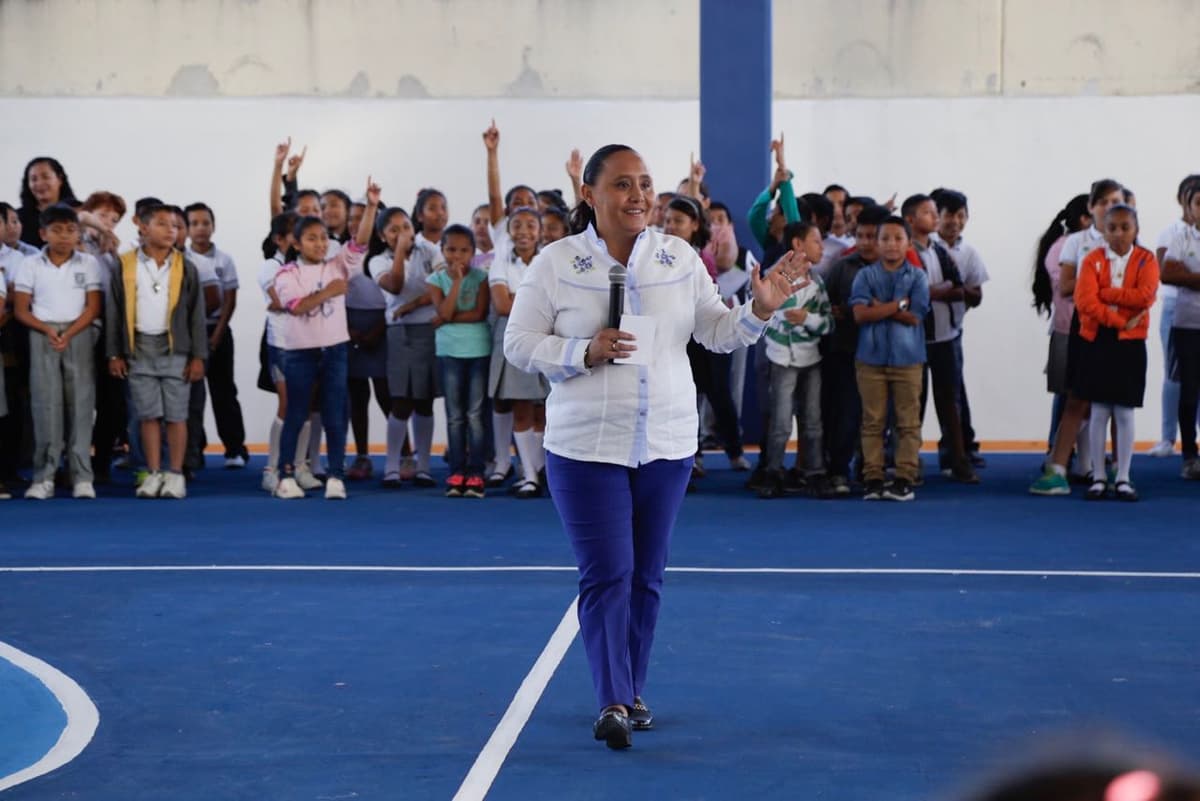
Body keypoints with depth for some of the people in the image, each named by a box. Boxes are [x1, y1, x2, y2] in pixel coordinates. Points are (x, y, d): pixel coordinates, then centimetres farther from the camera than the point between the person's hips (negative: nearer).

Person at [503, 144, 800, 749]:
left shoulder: (679, 258, 5)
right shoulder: (555, 264, -5)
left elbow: (718, 332, 10)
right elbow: (519, 344, -3)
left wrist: (759, 310, -9)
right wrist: (586, 353, -17)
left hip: (667, 443, 4)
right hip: (586, 446, -4)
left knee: (647, 574, 12)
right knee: (605, 574, -9)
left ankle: (632, 690, 25)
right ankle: (611, 703, -9)